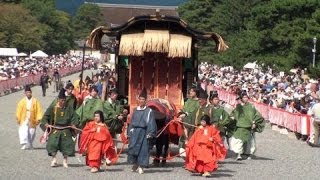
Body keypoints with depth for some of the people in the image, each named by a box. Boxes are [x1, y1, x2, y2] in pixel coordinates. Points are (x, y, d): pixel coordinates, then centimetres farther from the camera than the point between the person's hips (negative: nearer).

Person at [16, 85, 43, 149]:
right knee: (23, 132, -19)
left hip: (32, 121, 1)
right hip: (24, 120, -1)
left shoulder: (35, 101, -1)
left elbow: (39, 110, -2)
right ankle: (24, 144, -25)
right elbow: (18, 111, 2)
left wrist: (38, 119, -9)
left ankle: (29, 144, 31)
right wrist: (18, 119, -2)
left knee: (32, 133, 11)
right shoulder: (22, 101, -1)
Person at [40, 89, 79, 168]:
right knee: (53, 143, -13)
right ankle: (54, 159, 2)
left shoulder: (68, 108, 2)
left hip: (65, 130, 1)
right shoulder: (52, 108, -1)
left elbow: (74, 117, 5)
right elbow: (45, 117, 2)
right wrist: (46, 124, -15)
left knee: (66, 145, 1)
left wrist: (73, 124, -11)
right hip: (55, 129, -1)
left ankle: (65, 160, 16)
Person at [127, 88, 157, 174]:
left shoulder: (149, 111, 2)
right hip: (135, 131, 3)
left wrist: (150, 133, -11)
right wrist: (129, 133, 10)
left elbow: (151, 123, -2)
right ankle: (135, 164, 13)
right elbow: (131, 122, 16)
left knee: (143, 149, -3)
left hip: (144, 132, -3)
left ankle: (141, 167, 4)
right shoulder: (135, 111, 13)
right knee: (132, 147, -7)